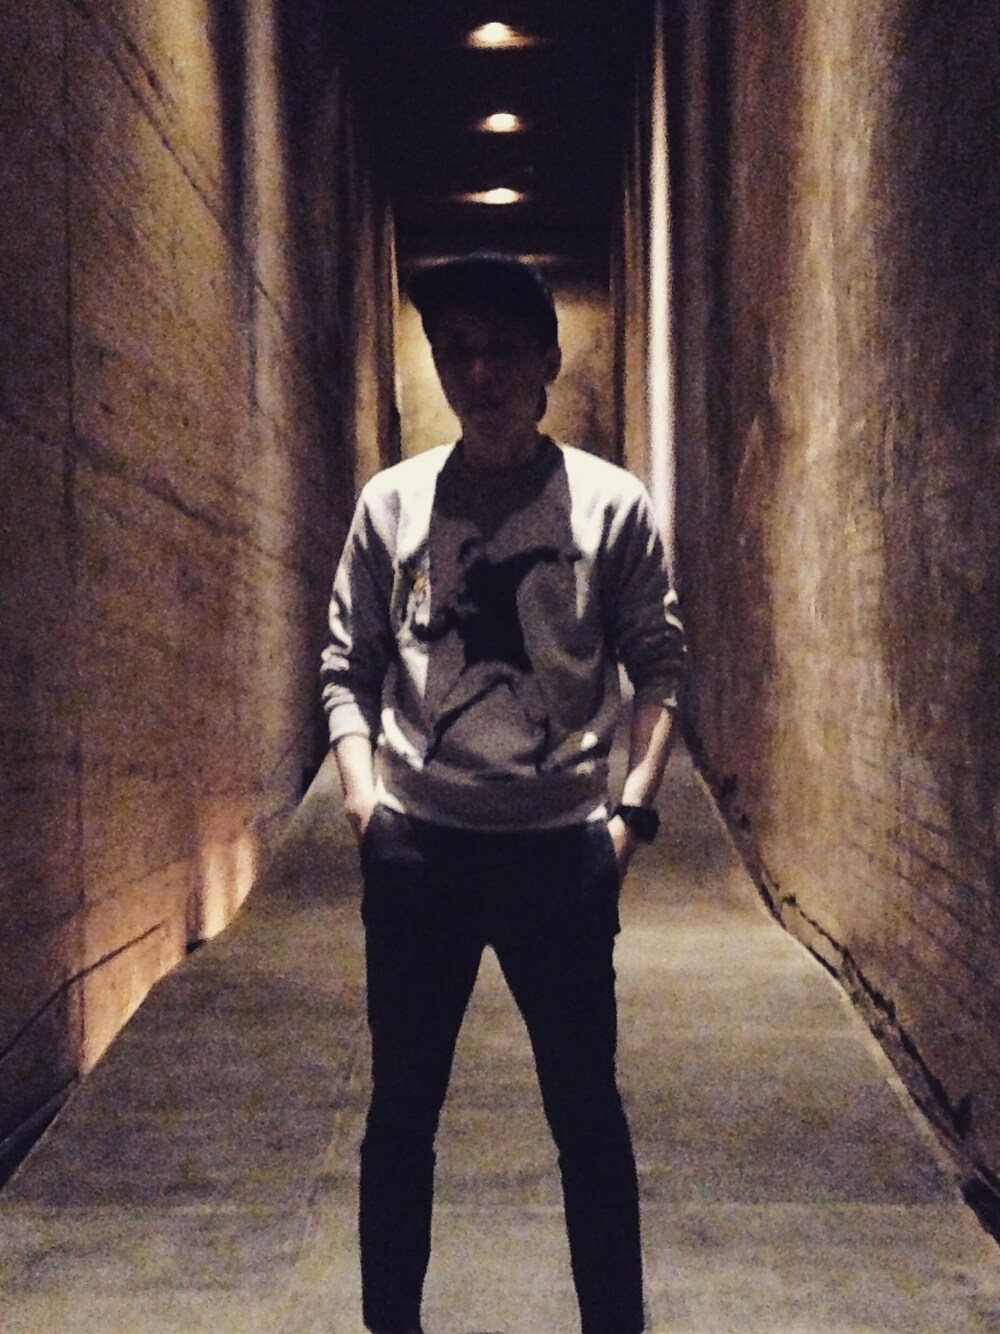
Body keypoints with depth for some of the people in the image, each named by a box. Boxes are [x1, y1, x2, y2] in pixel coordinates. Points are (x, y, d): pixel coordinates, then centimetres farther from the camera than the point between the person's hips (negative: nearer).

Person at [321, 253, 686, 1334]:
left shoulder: (611, 504, 0)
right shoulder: (393, 503, 3)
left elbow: (658, 665, 3)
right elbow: (348, 665, 7)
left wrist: (632, 807, -8)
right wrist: (362, 793, -7)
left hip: (561, 848, -1)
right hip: (417, 850, 1)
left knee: (587, 1111, 7)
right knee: (402, 1110, 11)